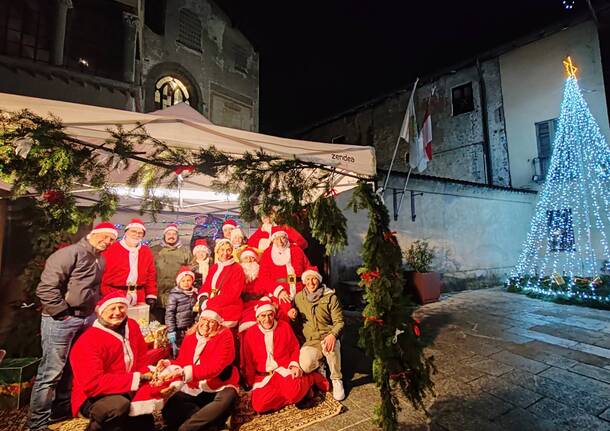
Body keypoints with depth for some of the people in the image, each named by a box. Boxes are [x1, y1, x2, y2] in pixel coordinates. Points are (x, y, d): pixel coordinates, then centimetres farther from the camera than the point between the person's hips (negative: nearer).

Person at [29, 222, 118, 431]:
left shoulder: (100, 260, 11)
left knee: (73, 368, 18)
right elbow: (46, 287, -19)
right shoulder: (70, 253, -15)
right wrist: (62, 313, -16)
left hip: (87, 319, 8)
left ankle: (61, 411, 34)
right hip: (61, 320, -8)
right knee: (51, 372, 0)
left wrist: (93, 311, 9)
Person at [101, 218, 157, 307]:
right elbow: (103, 272, -5)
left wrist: (151, 296, 6)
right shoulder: (111, 249, -2)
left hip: (138, 298, 4)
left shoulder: (147, 252, 10)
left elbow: (151, 276, 11)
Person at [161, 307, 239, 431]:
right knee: (168, 409, -16)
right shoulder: (189, 338, 7)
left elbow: (215, 366, -24)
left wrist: (186, 372, -33)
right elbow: (181, 362, 4)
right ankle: (211, 419, -18)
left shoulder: (224, 336, -13)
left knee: (225, 400, -36)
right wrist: (169, 364, -19)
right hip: (194, 389, 5)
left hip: (220, 387, -5)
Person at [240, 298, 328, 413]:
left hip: (285, 370, -2)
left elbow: (295, 348, 9)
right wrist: (251, 383, 3)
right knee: (259, 405, -26)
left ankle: (310, 379, 0)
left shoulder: (284, 326, 3)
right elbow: (247, 362, 10)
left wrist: (295, 365, -7)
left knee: (294, 392, -33)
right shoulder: (250, 334, 3)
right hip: (263, 376, 2)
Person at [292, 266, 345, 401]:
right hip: (310, 341, 2)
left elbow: (339, 322, -7)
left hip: (328, 337, -2)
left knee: (332, 346, -37)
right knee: (305, 365, -27)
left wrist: (333, 335, -27)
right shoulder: (298, 298, 6)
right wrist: (293, 315, -3)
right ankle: (319, 364, 11)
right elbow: (297, 320, 21)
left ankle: (337, 380, -10)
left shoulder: (330, 297, -4)